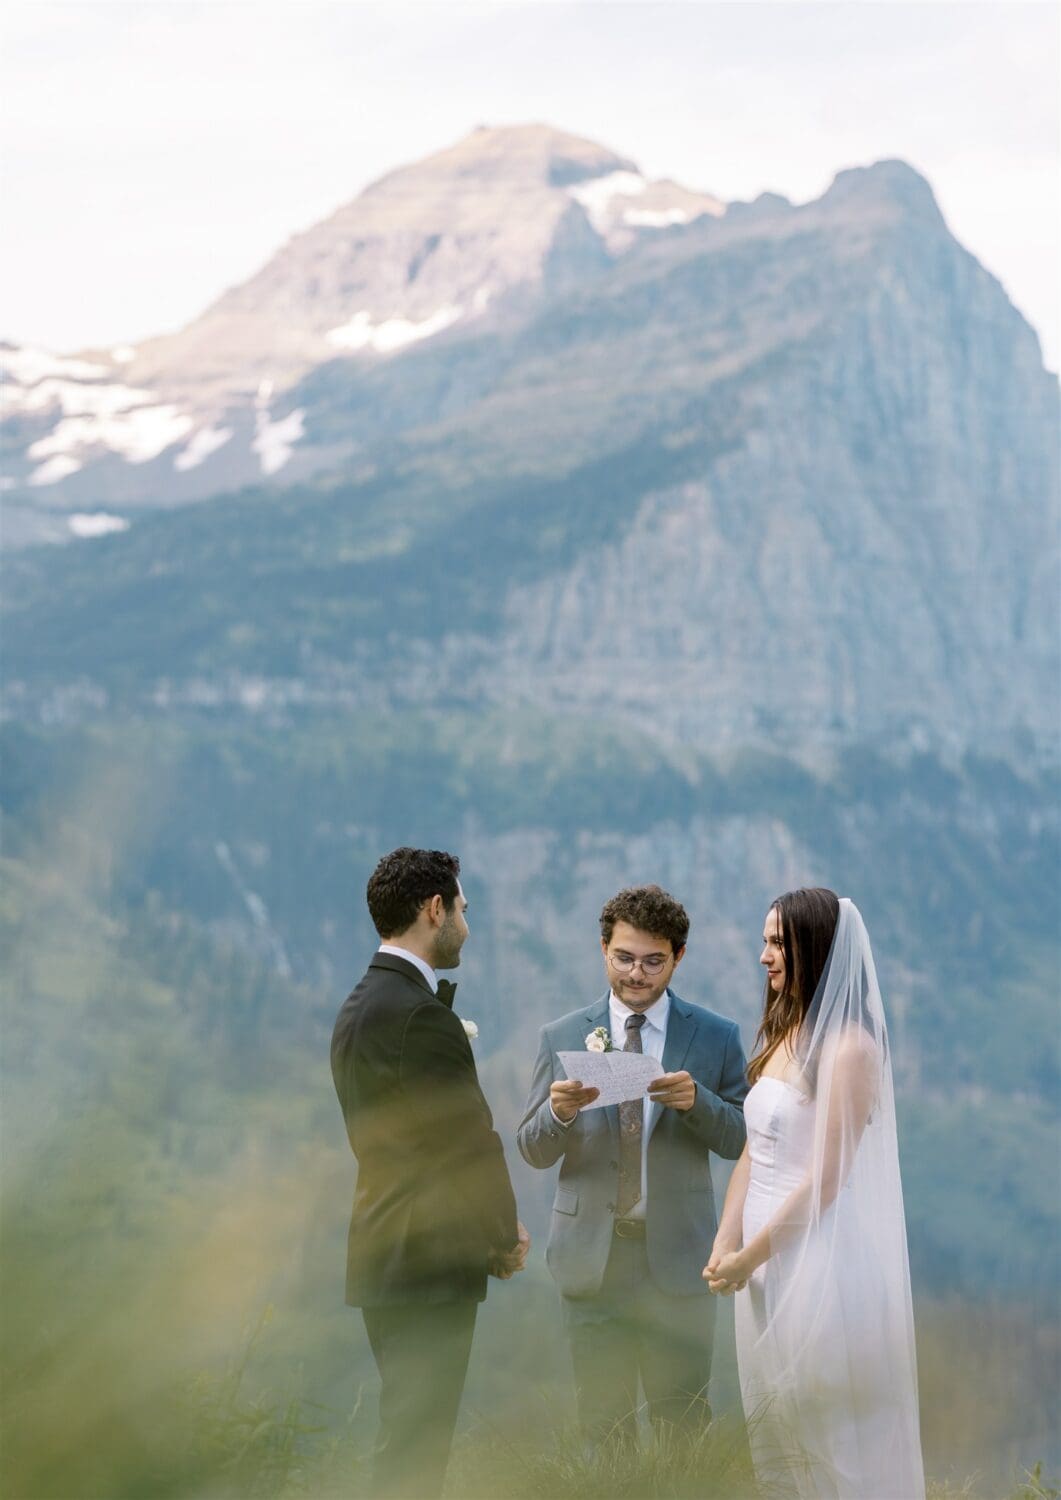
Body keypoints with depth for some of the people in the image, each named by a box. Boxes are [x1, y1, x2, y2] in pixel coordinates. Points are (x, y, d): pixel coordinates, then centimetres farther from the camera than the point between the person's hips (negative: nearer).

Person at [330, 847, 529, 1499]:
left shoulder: (360, 1007, 13)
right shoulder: (421, 1015, -18)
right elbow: (472, 1142, -15)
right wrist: (505, 1236, -1)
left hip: (383, 1252, 10)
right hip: (432, 1261, -10)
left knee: (406, 1438, 16)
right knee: (416, 1447, -6)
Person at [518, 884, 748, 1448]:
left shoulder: (716, 1037, 3)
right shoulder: (562, 1037, 6)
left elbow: (742, 1139, 2)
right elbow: (533, 1150, 6)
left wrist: (696, 1100, -18)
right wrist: (559, 1111, -17)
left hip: (676, 1259, -1)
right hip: (591, 1259, 1)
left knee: (684, 1421, 2)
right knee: (603, 1424, 6)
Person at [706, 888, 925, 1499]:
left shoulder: (850, 1047, -14)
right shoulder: (780, 1037, 11)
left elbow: (826, 1175, -16)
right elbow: (752, 1153, 11)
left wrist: (749, 1258, -13)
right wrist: (725, 1245, -1)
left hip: (818, 1253, -8)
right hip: (765, 1254, 8)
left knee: (830, 1438, 1)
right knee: (775, 1425, 14)